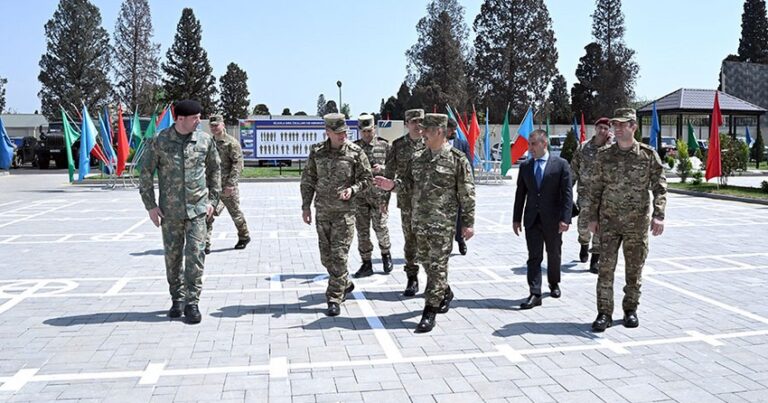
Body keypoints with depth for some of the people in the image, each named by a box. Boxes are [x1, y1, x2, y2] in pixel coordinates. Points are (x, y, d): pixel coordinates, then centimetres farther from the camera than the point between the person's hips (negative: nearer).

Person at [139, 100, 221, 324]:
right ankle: (177, 299, 25)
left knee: (195, 255, -6)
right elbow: (145, 173, 2)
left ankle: (192, 302, 3)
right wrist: (150, 205, -2)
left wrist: (212, 199, 8)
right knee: (172, 256, 9)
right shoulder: (159, 142, -5)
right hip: (170, 211, 0)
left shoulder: (205, 140, 0)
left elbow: (215, 170, 12)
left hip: (197, 208, 0)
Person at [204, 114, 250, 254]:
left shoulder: (231, 143, -8)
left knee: (235, 213, 10)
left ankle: (244, 237, 31)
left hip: (227, 186, -5)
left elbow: (238, 164, -15)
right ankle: (204, 244, -3)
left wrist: (231, 184, -22)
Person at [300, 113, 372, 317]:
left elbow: (366, 178, 0)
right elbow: (308, 180, 8)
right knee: (326, 256, 11)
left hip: (345, 211, -3)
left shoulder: (355, 152, -6)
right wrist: (306, 206, 5)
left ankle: (334, 299, 2)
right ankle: (345, 284, 33)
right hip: (322, 210, 4)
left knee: (339, 255, -7)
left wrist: (352, 189, -18)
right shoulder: (317, 151, 2)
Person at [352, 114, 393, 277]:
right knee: (362, 229, 3)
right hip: (359, 194, 2)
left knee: (380, 226, -1)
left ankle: (386, 254, 26)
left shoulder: (384, 146, 3)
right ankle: (366, 264, 12)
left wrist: (382, 168, -14)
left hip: (378, 193, -2)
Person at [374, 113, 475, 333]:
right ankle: (445, 293, 40)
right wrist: (392, 185, -9)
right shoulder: (418, 159, 10)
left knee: (437, 265, -4)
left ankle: (430, 311, 2)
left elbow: (467, 194, -6)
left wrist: (468, 222, -7)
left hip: (443, 222, -6)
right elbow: (408, 183, 13)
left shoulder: (457, 159, -7)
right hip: (419, 220, 6)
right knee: (426, 261, 16)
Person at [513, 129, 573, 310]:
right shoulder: (525, 166, 6)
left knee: (553, 254, 14)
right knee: (534, 256, -3)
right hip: (532, 219, 2)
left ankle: (554, 284, 36)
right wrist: (516, 218, 5)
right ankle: (535, 294, -3)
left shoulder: (561, 164, -4)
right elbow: (520, 194, 8)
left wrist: (565, 218, -15)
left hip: (552, 219, -2)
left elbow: (567, 193, -7)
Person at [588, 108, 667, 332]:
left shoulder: (648, 155, -2)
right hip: (609, 221, 1)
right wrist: (593, 217, 4)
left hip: (637, 223, -1)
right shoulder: (604, 155, 3)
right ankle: (604, 313, 3)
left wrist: (658, 216, -13)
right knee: (605, 267, -4)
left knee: (634, 269, 10)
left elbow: (660, 187, -2)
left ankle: (630, 310, 25)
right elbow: (596, 188, 8)